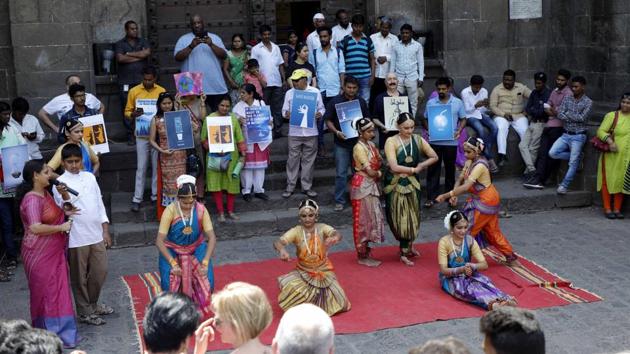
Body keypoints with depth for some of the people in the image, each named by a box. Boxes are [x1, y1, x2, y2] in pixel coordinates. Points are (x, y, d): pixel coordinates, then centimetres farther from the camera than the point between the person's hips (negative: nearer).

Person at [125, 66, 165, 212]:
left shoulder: (162, 91, 1)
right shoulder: (134, 91, 0)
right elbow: (127, 112, 4)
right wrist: (134, 114, -18)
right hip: (142, 135, -1)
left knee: (157, 166, 7)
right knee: (141, 167, 2)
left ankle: (156, 195, 18)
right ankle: (137, 199, 6)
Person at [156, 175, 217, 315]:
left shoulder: (201, 209, -20)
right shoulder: (170, 211, -26)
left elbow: (212, 237, -20)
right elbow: (159, 240, -26)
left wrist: (205, 263, -31)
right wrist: (173, 263, -34)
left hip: (196, 248, 2)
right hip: (172, 250, -2)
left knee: (207, 281, -11)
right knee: (169, 284, -18)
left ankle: (200, 307, 18)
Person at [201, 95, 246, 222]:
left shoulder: (233, 118, 4)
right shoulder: (209, 119, -4)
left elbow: (240, 138, 7)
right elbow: (203, 139, -2)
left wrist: (243, 154, 4)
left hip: (231, 156, 2)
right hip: (215, 157, -2)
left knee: (231, 183, 8)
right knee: (216, 184, -2)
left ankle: (230, 211, 20)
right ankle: (220, 212, 8)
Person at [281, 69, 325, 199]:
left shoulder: (315, 92, 2)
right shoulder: (289, 93, 5)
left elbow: (321, 109, 8)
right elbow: (284, 110, 7)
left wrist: (319, 114, -13)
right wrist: (287, 114, -15)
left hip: (311, 132, 0)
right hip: (294, 132, 0)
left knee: (309, 159, 7)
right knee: (293, 159, 4)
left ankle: (307, 186, 17)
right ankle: (290, 186, 14)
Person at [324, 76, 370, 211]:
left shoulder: (361, 102, 7)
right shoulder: (335, 101, -3)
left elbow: (367, 119, 14)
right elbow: (328, 120, -2)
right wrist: (336, 132, -18)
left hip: (358, 141, 3)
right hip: (342, 143, -3)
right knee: (341, 173, -1)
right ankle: (339, 201, 8)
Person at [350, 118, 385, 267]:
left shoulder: (371, 145, 10)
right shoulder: (359, 148, -16)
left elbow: (379, 163, 8)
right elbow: (369, 171, -18)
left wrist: (376, 173, -11)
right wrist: (379, 174, 0)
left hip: (371, 185, 8)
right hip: (362, 186, -8)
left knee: (371, 218, 12)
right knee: (363, 220, -1)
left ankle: (365, 251, 22)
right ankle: (362, 256, 8)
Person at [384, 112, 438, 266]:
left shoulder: (418, 140, 0)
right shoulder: (391, 142, -13)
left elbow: (434, 157, 9)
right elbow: (394, 167, -20)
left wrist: (421, 166, -6)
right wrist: (414, 169, -11)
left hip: (412, 183, 4)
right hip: (395, 184, -4)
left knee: (411, 217, 8)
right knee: (399, 217, 1)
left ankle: (406, 249, 24)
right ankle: (406, 248, 16)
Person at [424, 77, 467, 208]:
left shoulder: (458, 103, 1)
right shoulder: (430, 103, 3)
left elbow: (463, 119, 7)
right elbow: (425, 119, 11)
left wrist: (459, 131, -10)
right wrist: (427, 130, -7)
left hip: (451, 142, 0)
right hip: (434, 141, 0)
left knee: (450, 168, 11)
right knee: (433, 169, 0)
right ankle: (431, 197, 3)